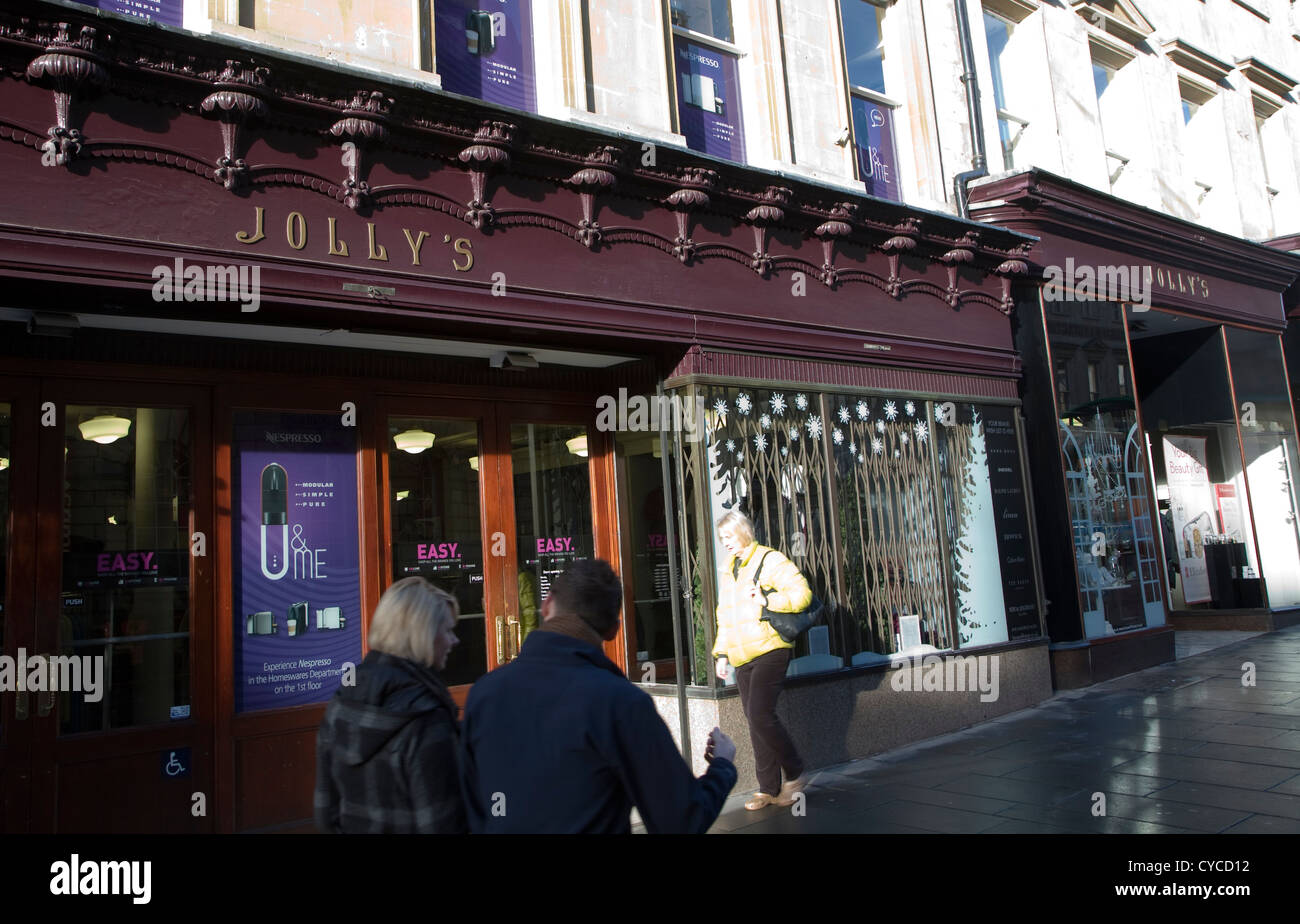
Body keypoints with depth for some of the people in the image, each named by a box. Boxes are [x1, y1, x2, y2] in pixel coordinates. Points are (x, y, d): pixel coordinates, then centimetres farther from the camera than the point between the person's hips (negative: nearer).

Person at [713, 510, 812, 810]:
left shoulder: (771, 560, -4)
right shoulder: (728, 571, 19)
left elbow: (802, 593, -13)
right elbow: (724, 616, 25)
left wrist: (767, 599, -19)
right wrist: (722, 653, 20)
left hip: (770, 651, -7)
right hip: (742, 657, 7)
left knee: (760, 714, -17)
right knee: (756, 722, 8)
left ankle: (795, 774, 3)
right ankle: (768, 789, 17)